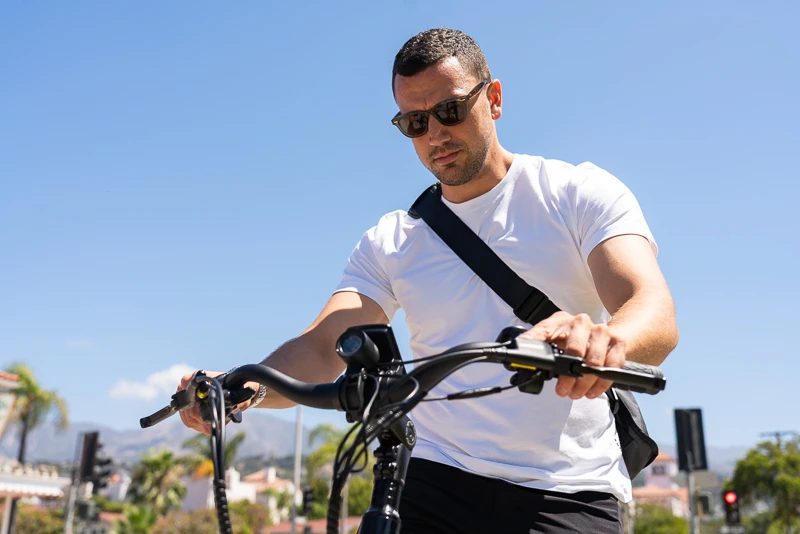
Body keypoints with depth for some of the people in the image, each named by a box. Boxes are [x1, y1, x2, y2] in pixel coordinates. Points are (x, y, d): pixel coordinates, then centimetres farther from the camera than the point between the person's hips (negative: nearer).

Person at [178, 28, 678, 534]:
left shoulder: (581, 193, 1)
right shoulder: (391, 241, 10)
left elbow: (656, 313, -14)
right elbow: (322, 346, -2)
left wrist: (609, 340, -39)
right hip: (435, 484, 2)